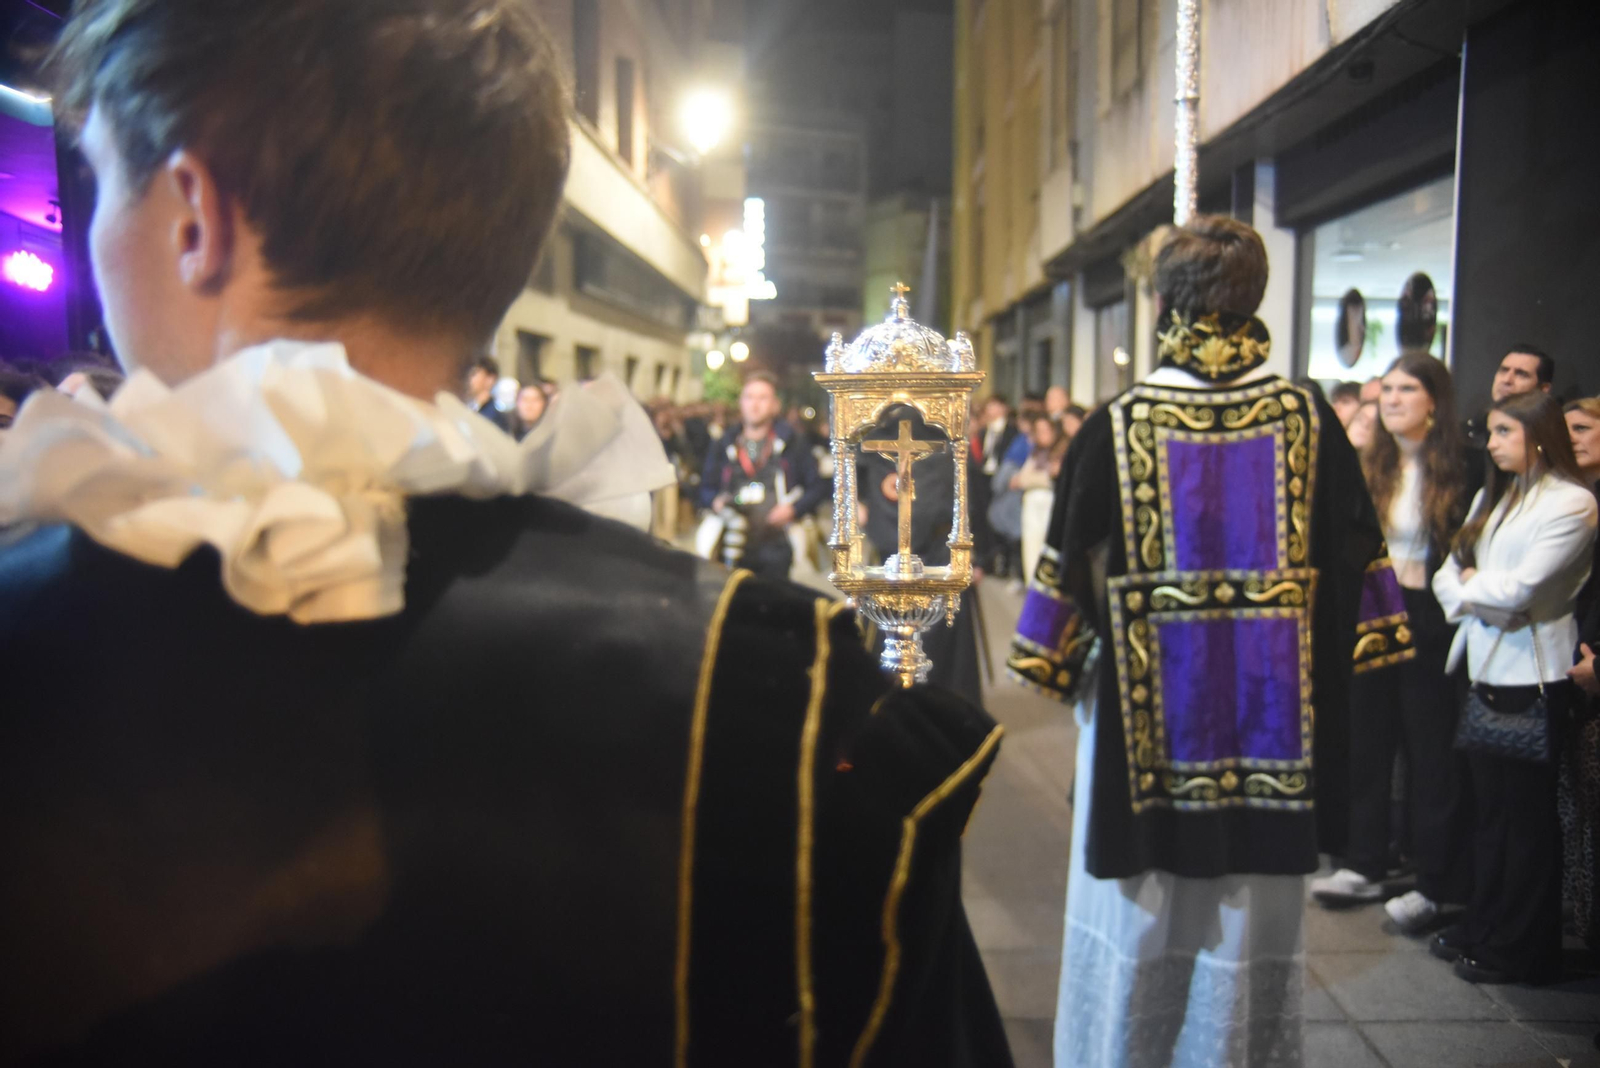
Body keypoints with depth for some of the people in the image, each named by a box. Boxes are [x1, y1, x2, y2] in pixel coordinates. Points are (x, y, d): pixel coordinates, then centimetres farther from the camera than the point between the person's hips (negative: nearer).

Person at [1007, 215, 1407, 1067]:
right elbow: (1354, 566, 1)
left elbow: (1069, 571, -4)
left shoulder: (1116, 426, -10)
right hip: (1276, 725, 2)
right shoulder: (1311, 422, -5)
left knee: (1138, 930, 13)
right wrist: (1324, 677, 12)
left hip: (1144, 716, -1)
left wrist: (1057, 665, 10)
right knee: (1256, 933, 16)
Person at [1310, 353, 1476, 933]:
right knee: (1367, 743, 12)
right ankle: (1364, 866, 25)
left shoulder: (1461, 469, -7)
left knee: (1430, 753, 5)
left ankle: (1431, 884, 17)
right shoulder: (1369, 466, 7)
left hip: (1431, 624, -5)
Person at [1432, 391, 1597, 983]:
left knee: (1527, 815, 2)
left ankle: (1519, 949, 11)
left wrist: (1469, 586, -2)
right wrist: (1482, 595, -9)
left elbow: (1519, 588, -18)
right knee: (1488, 806, 13)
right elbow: (1448, 575, 10)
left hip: (1533, 674, -7)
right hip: (1485, 668, 7)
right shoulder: (1491, 496, 15)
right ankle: (1483, 926, 23)